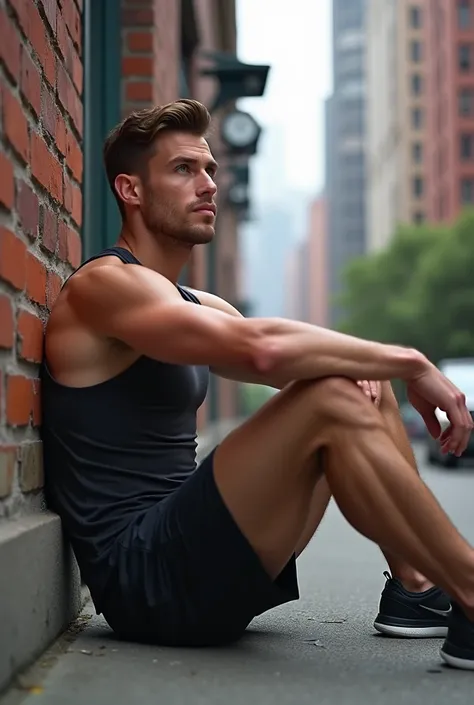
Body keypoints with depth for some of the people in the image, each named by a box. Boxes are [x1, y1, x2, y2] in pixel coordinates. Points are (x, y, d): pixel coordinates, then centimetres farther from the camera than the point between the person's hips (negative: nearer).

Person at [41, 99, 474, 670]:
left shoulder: (198, 307, 19)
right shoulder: (105, 284, -11)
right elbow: (261, 347, -27)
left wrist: (365, 363, -9)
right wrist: (411, 362, -19)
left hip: (194, 554, 9)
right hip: (145, 576, -9)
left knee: (363, 387, 9)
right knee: (332, 404, -25)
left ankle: (416, 589, 2)